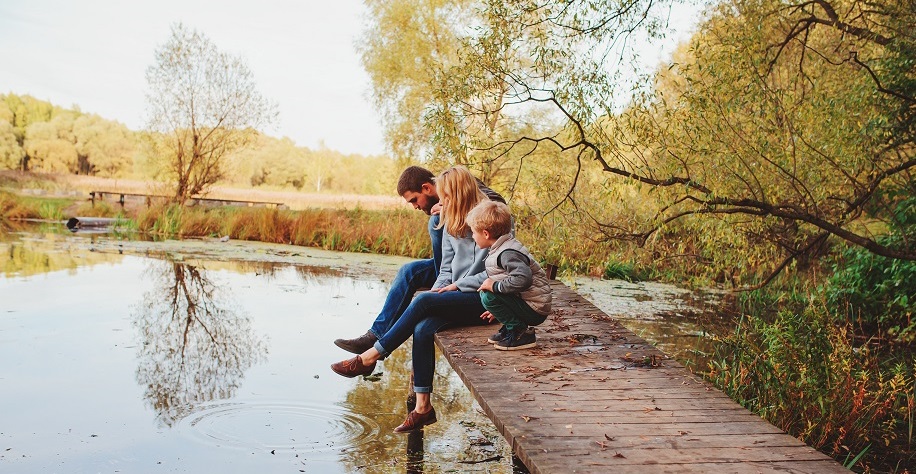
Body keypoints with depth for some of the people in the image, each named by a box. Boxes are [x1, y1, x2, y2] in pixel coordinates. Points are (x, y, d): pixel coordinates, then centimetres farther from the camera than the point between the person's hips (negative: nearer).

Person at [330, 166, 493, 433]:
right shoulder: (451, 223, 13)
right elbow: (447, 268, 14)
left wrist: (457, 286, -14)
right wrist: (436, 291, -5)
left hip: (483, 300, -7)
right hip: (456, 296, 7)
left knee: (422, 302, -27)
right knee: (422, 329, -23)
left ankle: (370, 357, -14)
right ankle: (423, 407, -18)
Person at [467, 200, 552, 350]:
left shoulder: (508, 253, -21)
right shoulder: (501, 249, 11)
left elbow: (523, 279, -37)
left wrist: (495, 286, -25)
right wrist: (497, 310, 30)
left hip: (534, 310, -10)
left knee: (489, 297, -20)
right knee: (485, 292, 15)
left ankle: (522, 333, -9)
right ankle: (511, 328, 13)